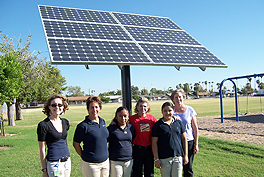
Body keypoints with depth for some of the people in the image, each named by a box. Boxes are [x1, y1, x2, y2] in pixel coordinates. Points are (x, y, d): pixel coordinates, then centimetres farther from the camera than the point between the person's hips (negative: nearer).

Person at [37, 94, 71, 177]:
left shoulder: (65, 122, 7)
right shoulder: (43, 125, -10)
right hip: (54, 163, -6)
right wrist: (44, 170, -7)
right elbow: (42, 150, -8)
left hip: (67, 161, 6)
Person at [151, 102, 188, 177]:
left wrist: (185, 155, 9)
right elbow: (154, 143, -3)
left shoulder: (178, 122, 6)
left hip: (178, 156, 2)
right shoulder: (157, 125, -3)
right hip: (164, 158, -2)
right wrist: (156, 159, -6)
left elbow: (184, 139, 10)